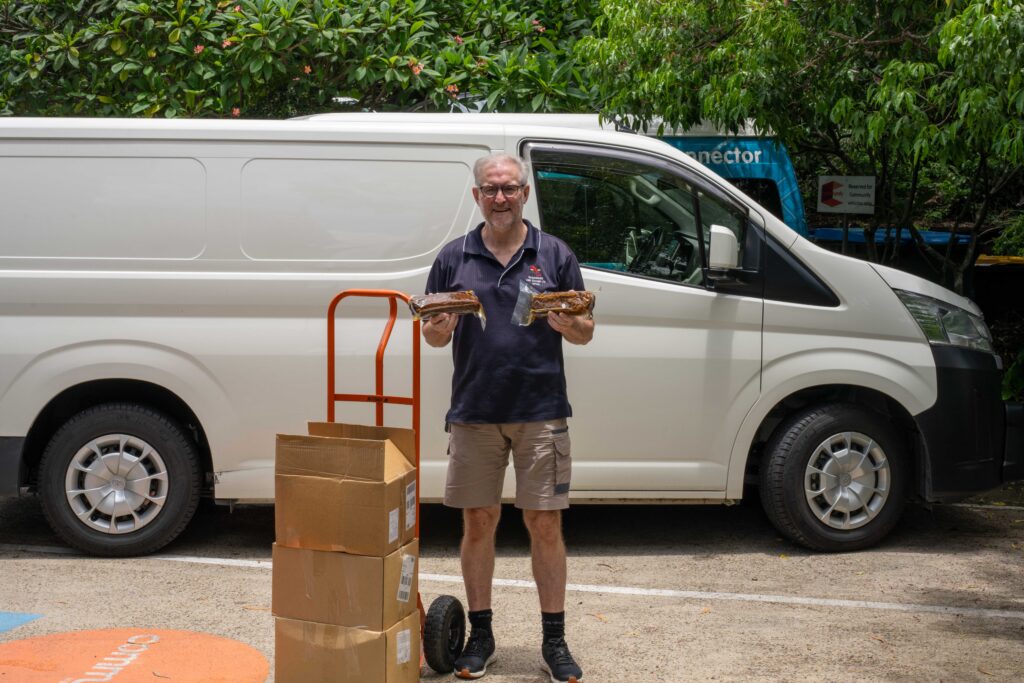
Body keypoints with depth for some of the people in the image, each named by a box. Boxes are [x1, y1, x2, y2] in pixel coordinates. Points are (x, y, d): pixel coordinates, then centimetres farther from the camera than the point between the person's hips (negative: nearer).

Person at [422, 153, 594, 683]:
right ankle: (480, 635, 21)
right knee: (478, 523, 7)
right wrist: (441, 328, -11)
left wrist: (565, 323, -14)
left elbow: (585, 332, 7)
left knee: (545, 525, 2)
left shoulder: (555, 255, 6)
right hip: (473, 413, 1)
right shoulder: (454, 257, 8)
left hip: (541, 413, -1)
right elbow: (432, 336, 11)